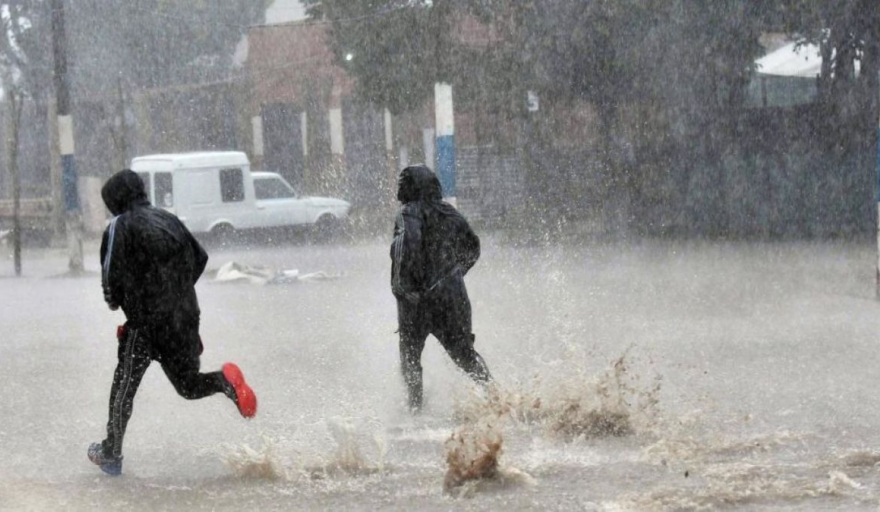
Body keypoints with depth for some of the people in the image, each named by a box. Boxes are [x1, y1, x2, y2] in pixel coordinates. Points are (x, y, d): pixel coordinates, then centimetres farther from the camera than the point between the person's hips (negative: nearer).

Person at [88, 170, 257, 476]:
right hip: (185, 318, 5)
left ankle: (111, 455, 14)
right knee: (188, 385, 15)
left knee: (124, 388, 8)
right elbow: (200, 258, 15)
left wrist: (114, 301, 9)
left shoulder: (119, 227, -6)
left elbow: (111, 275, -12)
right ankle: (227, 380, -15)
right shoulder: (170, 220, 13)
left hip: (147, 321, -5)